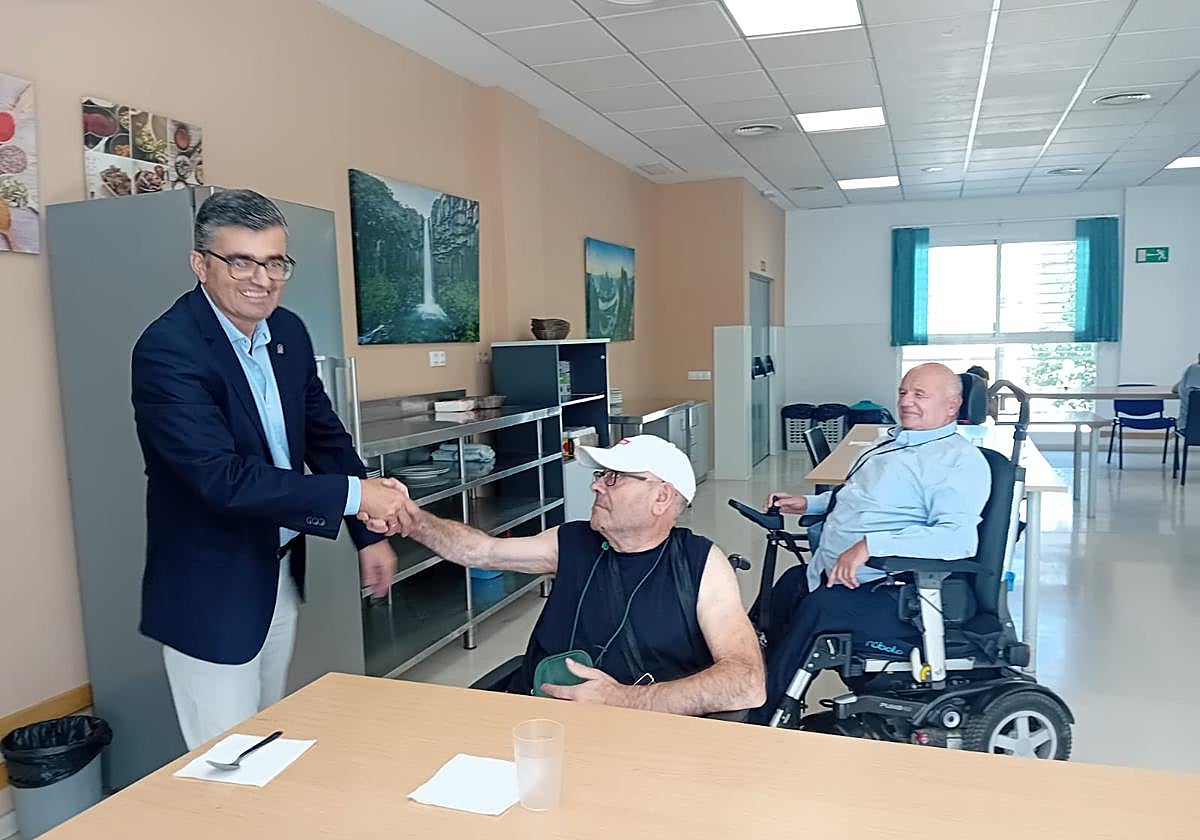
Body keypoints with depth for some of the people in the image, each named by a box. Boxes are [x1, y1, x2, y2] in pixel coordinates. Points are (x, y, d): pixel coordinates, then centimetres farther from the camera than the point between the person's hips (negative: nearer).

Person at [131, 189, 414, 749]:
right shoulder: (167, 349, -22)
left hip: (280, 571, 7)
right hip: (211, 591, -7)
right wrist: (355, 494, -32)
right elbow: (221, 476, -31)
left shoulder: (288, 332, 1)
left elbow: (325, 434, 9)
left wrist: (371, 533, 5)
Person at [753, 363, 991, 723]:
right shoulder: (893, 442, 19)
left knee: (818, 607, -27)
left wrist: (870, 545, -33)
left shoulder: (961, 461, -10)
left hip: (889, 593, -10)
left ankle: (759, 723, -13)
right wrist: (808, 504, 21)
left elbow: (959, 538, -27)